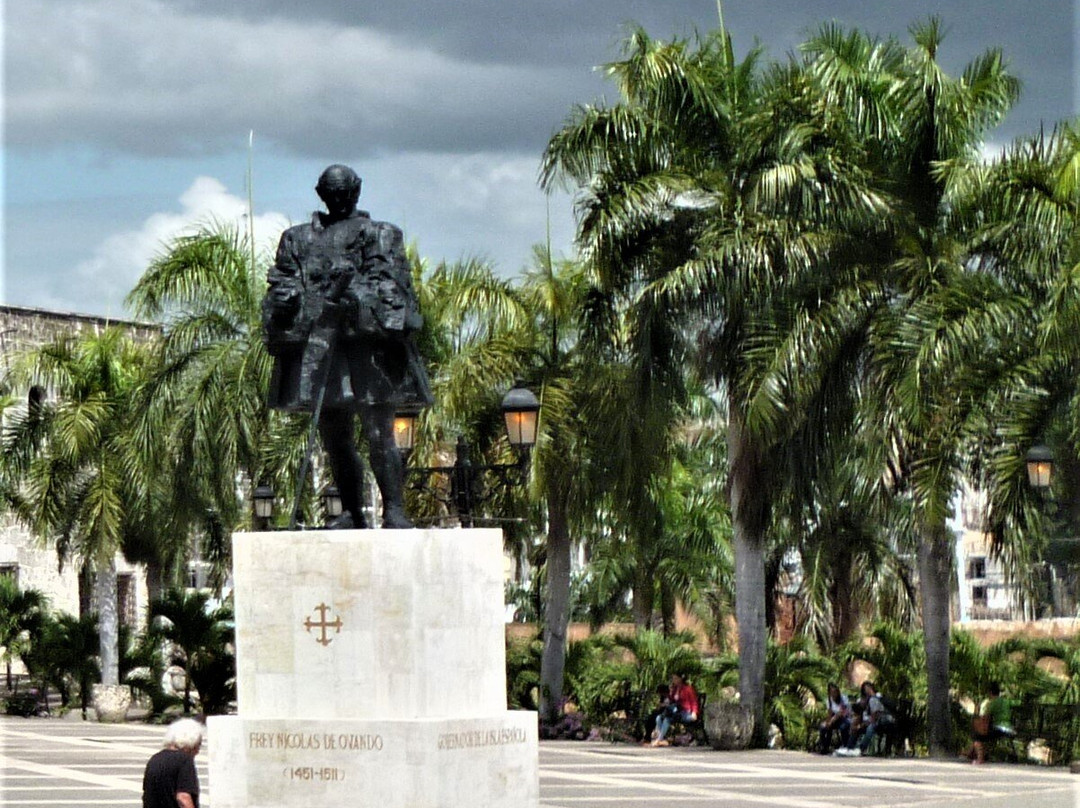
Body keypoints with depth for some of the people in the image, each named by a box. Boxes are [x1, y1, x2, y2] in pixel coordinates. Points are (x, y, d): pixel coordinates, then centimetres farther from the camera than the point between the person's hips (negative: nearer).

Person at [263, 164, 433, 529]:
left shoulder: (380, 236, 11)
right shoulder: (297, 239, 20)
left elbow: (390, 283, 0)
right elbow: (280, 289, 14)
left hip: (367, 342, -3)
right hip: (317, 345, 3)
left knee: (379, 433, -10)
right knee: (334, 437, 6)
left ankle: (394, 509, -10)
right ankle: (350, 512, 13)